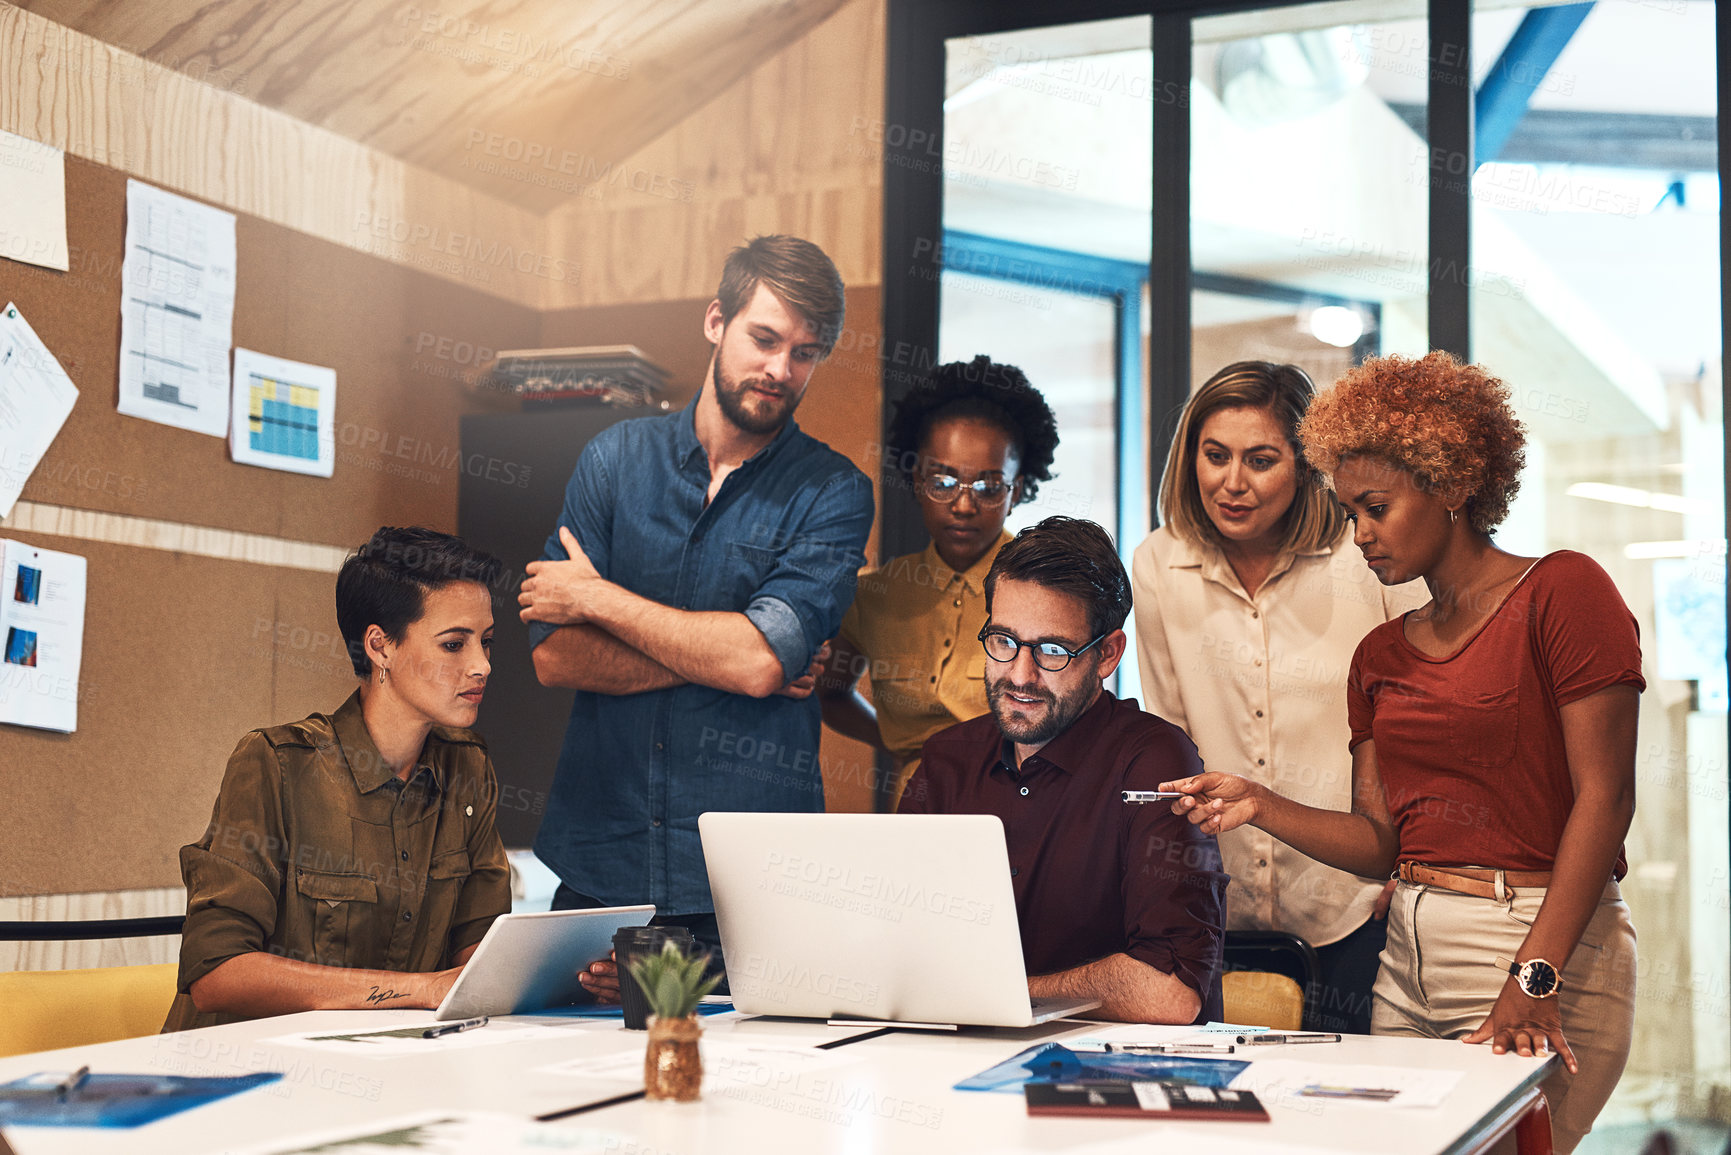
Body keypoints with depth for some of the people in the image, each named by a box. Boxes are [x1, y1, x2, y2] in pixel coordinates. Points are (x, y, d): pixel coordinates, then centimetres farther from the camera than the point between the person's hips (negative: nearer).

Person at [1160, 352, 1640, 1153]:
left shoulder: (1561, 593, -4)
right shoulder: (1381, 656, 16)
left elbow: (1603, 796, -12)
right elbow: (1379, 841, 12)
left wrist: (1534, 978, -21)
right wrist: (1260, 807, -6)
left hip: (1542, 944, -6)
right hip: (1408, 955, 6)